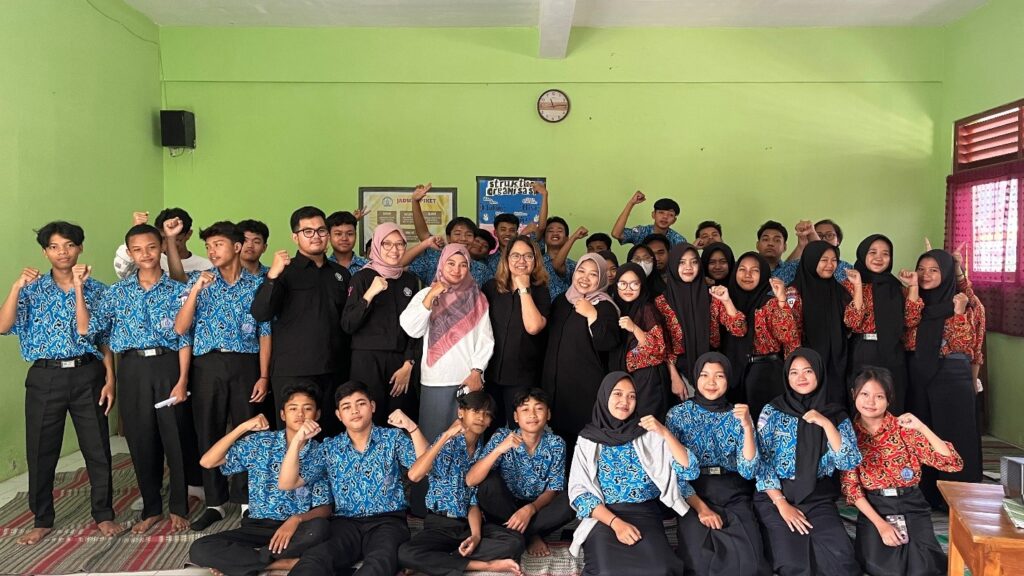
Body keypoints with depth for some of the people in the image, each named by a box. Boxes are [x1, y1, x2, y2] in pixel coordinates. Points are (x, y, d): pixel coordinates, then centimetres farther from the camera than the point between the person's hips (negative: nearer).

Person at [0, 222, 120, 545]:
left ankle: (103, 514, 21)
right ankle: (42, 520, 25)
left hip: (87, 375, 0)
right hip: (45, 377, 0)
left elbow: (106, 340, 5)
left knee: (98, 448, 4)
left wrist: (110, 380, -1)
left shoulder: (96, 290, 5)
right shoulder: (32, 289, 4)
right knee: (41, 452, 8)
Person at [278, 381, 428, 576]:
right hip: (346, 523, 1)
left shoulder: (393, 438, 7)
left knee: (381, 560, -37)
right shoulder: (329, 448, 12)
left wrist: (412, 428, -18)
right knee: (313, 560, -34)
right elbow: (286, 484, 8)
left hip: (387, 521, -1)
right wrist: (297, 441, -6)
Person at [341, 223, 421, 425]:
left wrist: (409, 364, 1)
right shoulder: (363, 277, -1)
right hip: (368, 360, -3)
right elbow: (347, 325, -8)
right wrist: (369, 294, -19)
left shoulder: (410, 280, 10)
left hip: (401, 362, 3)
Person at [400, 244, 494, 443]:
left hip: (470, 379, 1)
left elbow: (485, 338, 3)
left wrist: (476, 371, -7)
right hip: (436, 379, -1)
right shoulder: (426, 294, 5)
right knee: (434, 435, 2)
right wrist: (430, 297, -14)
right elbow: (412, 330, -9)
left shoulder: (477, 298, 9)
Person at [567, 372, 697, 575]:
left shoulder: (648, 434, 8)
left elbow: (690, 471, 1)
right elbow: (579, 491, -2)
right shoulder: (588, 440, 6)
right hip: (604, 517, -1)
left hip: (645, 514, 1)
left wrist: (665, 433, -12)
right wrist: (616, 523, -15)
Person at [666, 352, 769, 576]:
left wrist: (747, 426, -17)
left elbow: (748, 471, -5)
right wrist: (700, 507, -15)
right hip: (693, 496, -1)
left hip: (734, 497, 2)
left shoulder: (738, 416, 5)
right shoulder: (678, 414, 2)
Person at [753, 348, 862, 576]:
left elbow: (850, 463, -4)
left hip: (819, 498, 2)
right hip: (776, 497, -1)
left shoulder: (836, 415, 5)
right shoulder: (772, 411, -1)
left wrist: (827, 424, -14)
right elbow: (762, 461, -4)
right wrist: (782, 504, -11)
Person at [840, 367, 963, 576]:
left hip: (912, 506, 1)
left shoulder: (904, 428, -3)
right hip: (873, 509, -1)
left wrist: (921, 428, -20)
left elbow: (953, 463, -10)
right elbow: (851, 486, -4)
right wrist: (880, 524, -14)